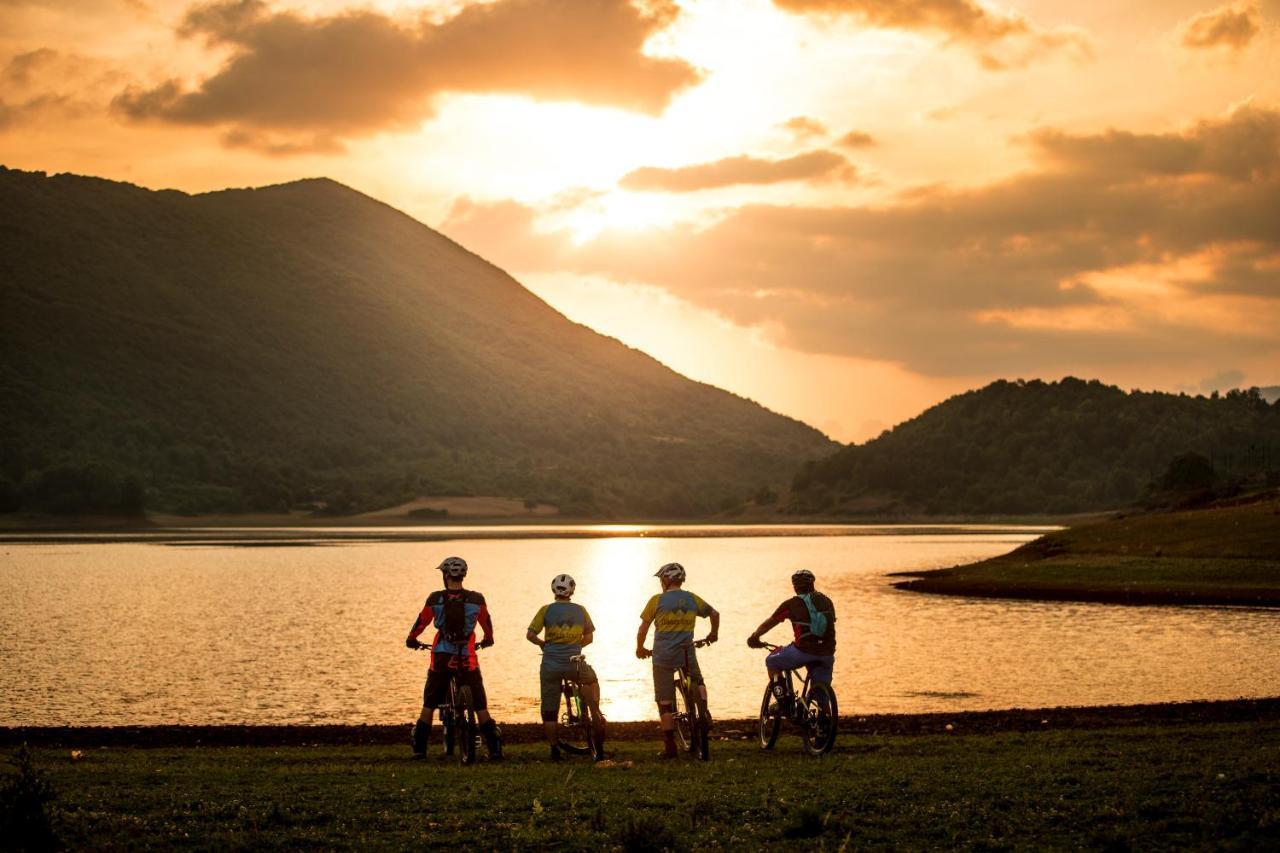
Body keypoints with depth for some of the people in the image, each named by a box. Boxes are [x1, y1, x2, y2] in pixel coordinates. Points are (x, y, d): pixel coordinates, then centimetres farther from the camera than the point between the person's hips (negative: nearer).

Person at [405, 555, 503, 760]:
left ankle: (419, 749, 15)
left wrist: (411, 639, 28)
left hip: (441, 659, 0)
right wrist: (488, 640, 35)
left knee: (429, 705, 14)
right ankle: (495, 749, 1)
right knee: (480, 706, 6)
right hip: (467, 660, 0)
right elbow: (486, 622, 13)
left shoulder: (435, 599, -6)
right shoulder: (476, 599, -4)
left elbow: (421, 621, 8)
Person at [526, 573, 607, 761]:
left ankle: (554, 749, 6)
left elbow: (530, 635, -3)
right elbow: (589, 637, 11)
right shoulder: (580, 610, 5)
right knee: (591, 681, 33)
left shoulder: (546, 610, -1)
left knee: (549, 711, 9)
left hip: (551, 664, -1)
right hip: (574, 663, 1)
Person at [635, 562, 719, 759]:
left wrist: (640, 649, 17)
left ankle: (670, 746, 1)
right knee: (698, 684, 30)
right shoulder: (692, 599, 6)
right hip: (687, 654, 2)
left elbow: (643, 629, -1)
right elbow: (714, 614, 19)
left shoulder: (657, 600, -3)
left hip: (663, 657, -2)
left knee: (665, 702, 3)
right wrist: (713, 634, 37)